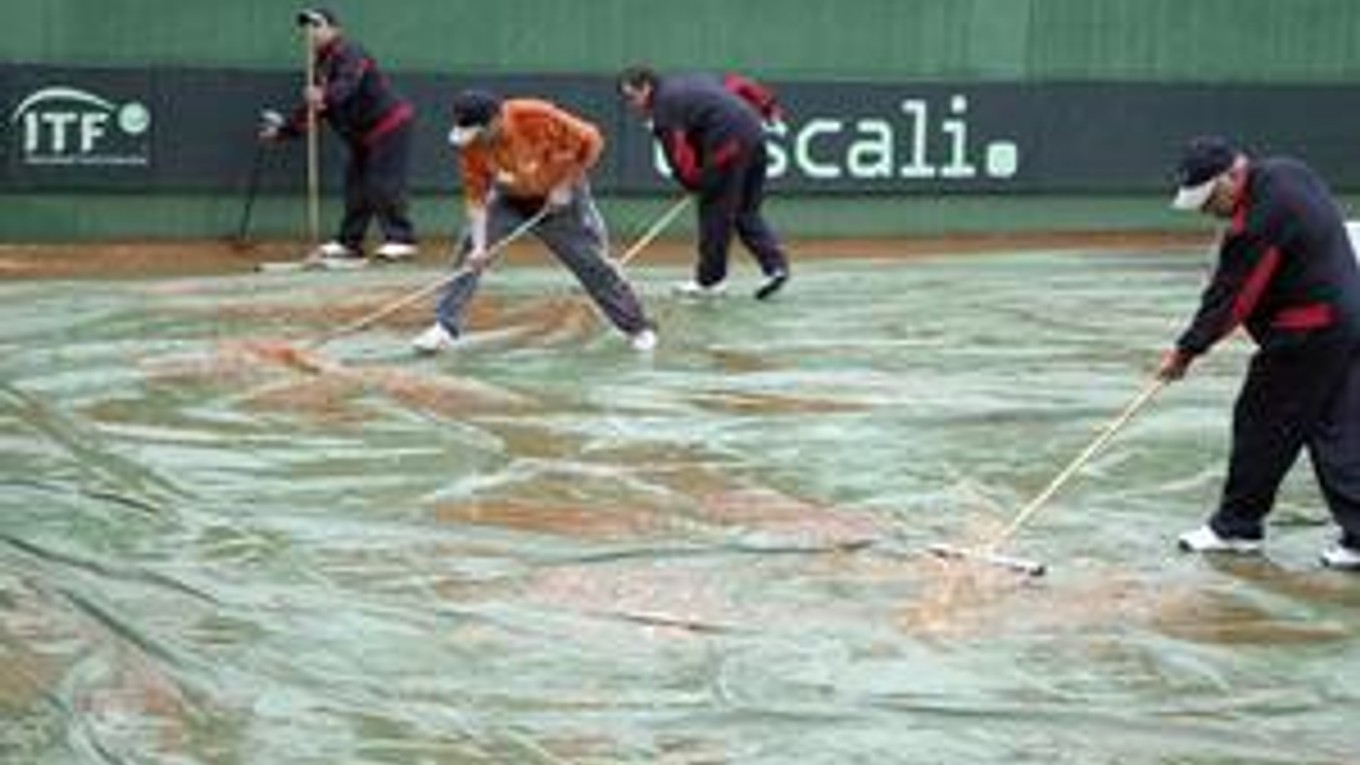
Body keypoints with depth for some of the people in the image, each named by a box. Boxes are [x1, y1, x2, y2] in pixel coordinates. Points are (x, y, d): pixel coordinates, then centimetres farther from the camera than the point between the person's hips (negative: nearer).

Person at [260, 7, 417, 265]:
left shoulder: (348, 52, -15)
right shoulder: (321, 66, 13)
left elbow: (348, 84, -35)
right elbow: (311, 109, 19)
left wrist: (325, 97, -52)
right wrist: (283, 131, 16)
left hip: (391, 125, -10)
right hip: (364, 136, 10)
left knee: (383, 183, -14)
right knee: (356, 184, 11)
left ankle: (401, 240, -12)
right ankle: (349, 243, 17)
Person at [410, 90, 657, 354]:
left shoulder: (537, 117, -34)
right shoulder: (471, 144, -23)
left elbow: (590, 141, -24)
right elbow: (476, 196, -18)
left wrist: (566, 186, -22)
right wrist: (479, 245, -27)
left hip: (560, 197, -3)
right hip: (509, 200, 3)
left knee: (592, 262, 1)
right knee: (470, 255, -12)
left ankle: (639, 328, 17)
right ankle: (444, 327, -6)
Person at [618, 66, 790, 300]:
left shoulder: (664, 108, -2)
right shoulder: (691, 82, 23)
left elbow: (679, 156, -8)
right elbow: (737, 85, 23)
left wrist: (696, 183, 6)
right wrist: (768, 107, 25)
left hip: (728, 147, -8)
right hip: (755, 134, 8)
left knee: (715, 211, 5)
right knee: (747, 213, 15)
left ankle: (710, 279, 13)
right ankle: (775, 265, 2)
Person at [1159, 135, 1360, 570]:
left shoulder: (1258, 218, -22)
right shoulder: (1288, 172, 7)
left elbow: (1229, 297, -17)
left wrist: (1186, 351, -7)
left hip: (1305, 335, -9)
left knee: (1261, 425, 4)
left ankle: (1237, 526, 16)